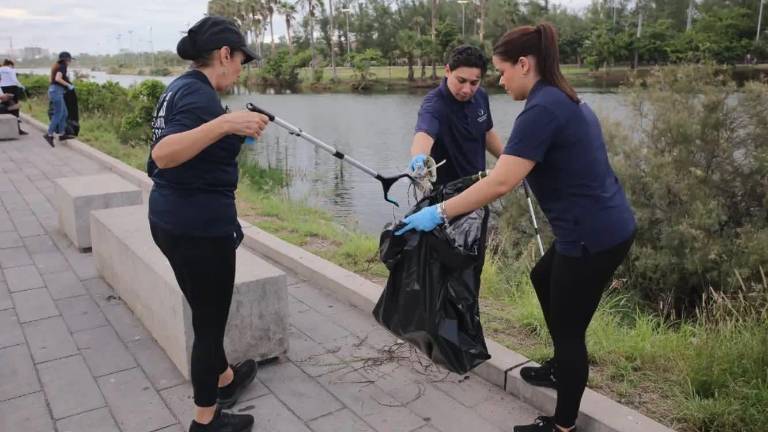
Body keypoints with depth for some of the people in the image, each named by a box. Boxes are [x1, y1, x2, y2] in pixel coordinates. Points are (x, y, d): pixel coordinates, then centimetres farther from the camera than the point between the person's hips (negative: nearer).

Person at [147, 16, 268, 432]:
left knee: (208, 312, 25)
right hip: (199, 226, -10)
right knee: (210, 320, 6)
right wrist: (225, 124, -39)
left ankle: (224, 379, 47)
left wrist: (230, 134, 21)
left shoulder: (180, 87, 10)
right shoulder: (200, 95, -19)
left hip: (172, 220, 10)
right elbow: (162, 155, -32)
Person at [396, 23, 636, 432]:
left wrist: (438, 213, -23)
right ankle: (561, 369, 46)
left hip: (594, 236, -10)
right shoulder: (566, 100, 10)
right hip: (607, 226, 10)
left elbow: (500, 183, -28)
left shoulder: (541, 110, -20)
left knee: (569, 329, 5)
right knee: (542, 278, 29)